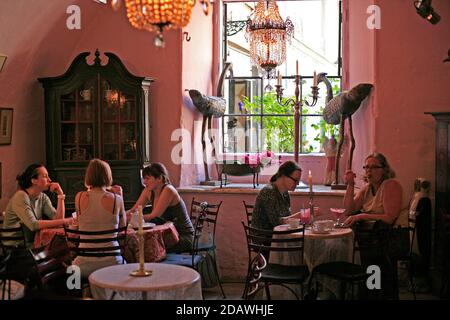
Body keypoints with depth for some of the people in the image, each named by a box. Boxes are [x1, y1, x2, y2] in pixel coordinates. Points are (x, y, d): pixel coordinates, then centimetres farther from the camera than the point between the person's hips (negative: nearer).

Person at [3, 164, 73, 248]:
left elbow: (58, 218, -5)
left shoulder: (43, 198, 5)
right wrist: (64, 221, -28)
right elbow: (33, 225, -27)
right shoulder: (21, 197, -16)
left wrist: (60, 194, -9)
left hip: (31, 245, 7)